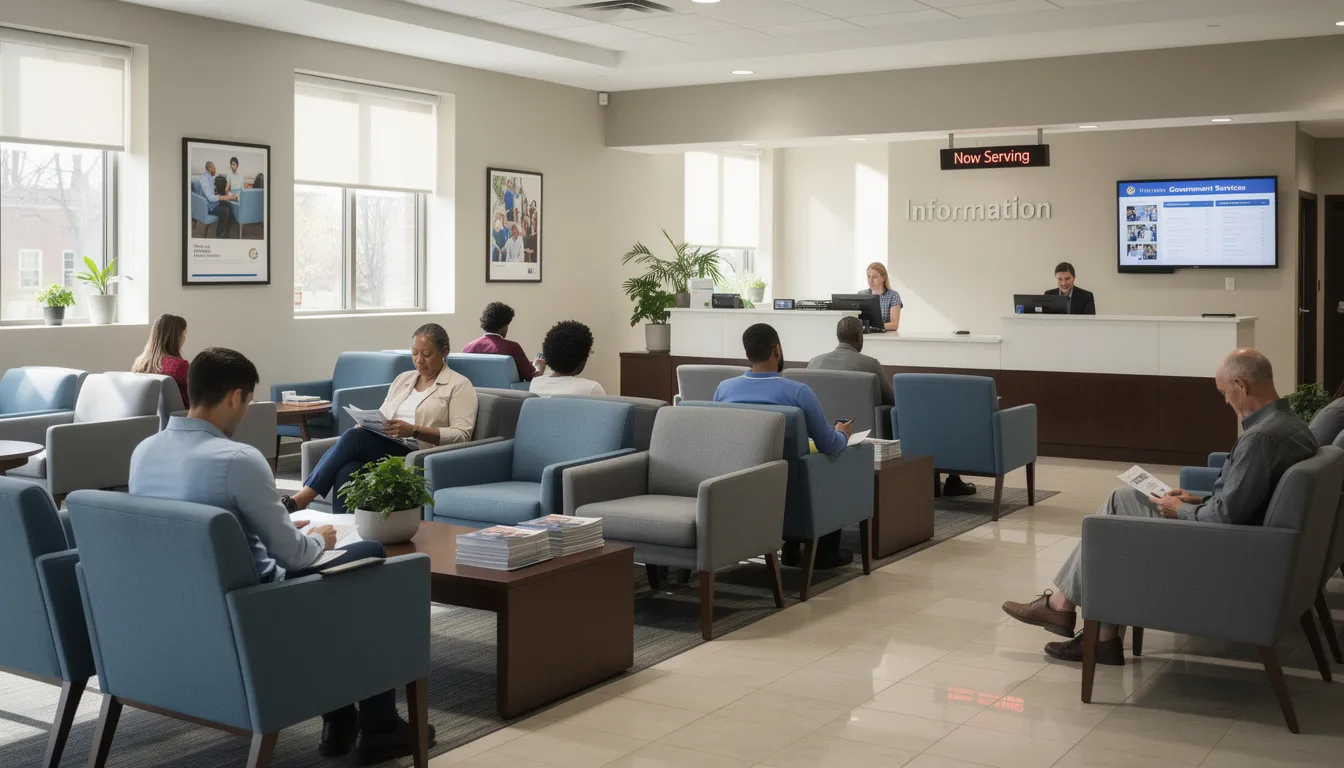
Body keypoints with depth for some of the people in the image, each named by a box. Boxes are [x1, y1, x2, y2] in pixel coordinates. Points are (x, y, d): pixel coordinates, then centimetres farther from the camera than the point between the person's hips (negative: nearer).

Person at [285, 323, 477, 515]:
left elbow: (461, 435, -7)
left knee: (354, 437, -27)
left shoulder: (459, 385, 5)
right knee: (347, 473, -31)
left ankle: (301, 499, -27)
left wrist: (415, 431, -19)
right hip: (383, 449, 6)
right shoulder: (403, 379, 24)